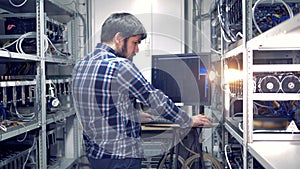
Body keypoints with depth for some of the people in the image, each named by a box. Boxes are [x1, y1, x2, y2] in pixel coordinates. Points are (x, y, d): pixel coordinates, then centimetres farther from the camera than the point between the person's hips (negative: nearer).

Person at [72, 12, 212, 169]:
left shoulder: (80, 65, 6)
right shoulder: (120, 66, -20)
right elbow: (155, 99, -13)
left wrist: (134, 116, 26)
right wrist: (189, 121, 1)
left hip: (93, 153, 9)